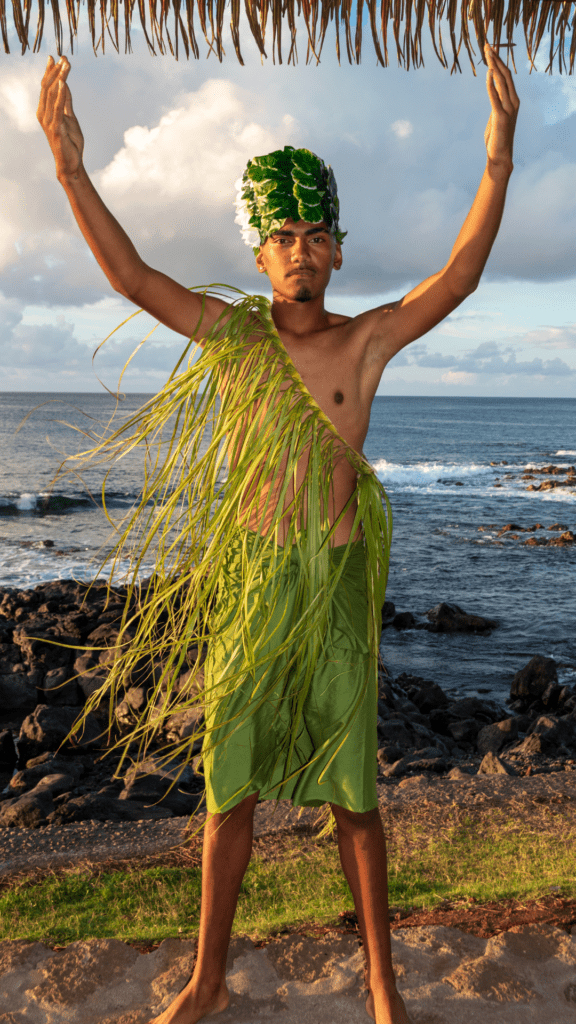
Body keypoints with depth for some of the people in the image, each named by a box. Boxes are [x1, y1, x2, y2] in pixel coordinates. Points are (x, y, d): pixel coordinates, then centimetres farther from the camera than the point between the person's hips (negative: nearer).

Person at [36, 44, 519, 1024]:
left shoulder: (368, 339, -1)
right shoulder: (233, 334, 3)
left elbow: (459, 276, -12)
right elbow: (131, 276, -3)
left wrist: (499, 158, -22)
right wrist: (72, 169, -13)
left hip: (339, 578, -1)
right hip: (249, 582, 2)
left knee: (352, 788, 7)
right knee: (230, 786, 10)